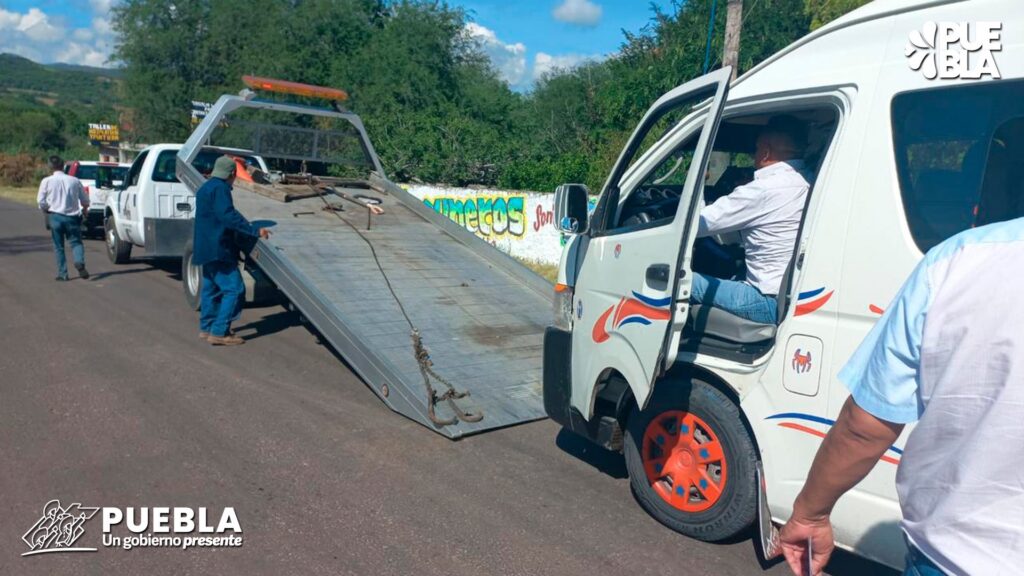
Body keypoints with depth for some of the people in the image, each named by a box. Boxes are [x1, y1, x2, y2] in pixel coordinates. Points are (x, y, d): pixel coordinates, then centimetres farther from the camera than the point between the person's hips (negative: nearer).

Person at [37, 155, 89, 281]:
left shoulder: (47, 181, -4)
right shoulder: (74, 181, 0)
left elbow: (41, 201, -5)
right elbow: (85, 201, 7)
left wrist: (46, 211, 16)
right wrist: (84, 209, 28)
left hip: (55, 217, -1)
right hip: (72, 217, 1)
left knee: (59, 247, 9)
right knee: (76, 242, 8)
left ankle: (62, 274, 8)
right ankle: (80, 262, -21)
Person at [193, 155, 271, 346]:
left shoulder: (205, 188, 18)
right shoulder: (220, 188, -14)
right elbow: (229, 216, -26)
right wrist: (254, 231, -28)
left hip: (206, 247, 11)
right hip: (218, 248, -11)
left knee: (210, 288, 18)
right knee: (234, 289, -10)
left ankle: (206, 328, 25)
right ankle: (219, 332, -12)